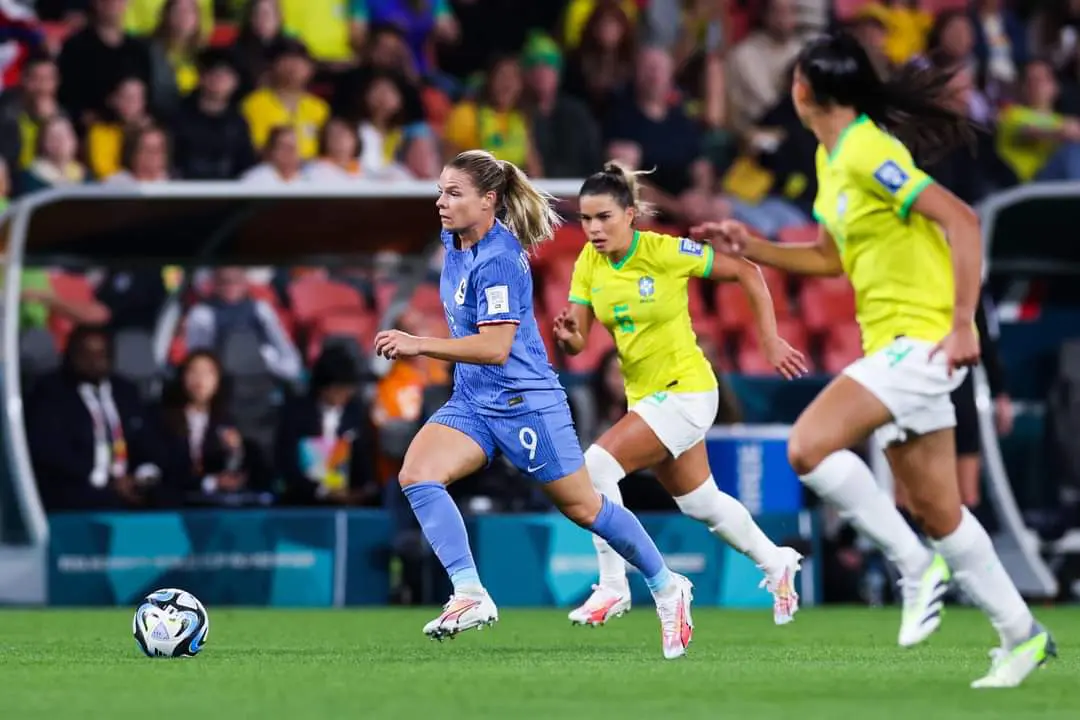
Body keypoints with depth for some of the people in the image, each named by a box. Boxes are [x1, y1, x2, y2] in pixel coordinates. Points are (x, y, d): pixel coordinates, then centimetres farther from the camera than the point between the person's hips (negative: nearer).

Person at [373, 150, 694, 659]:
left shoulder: (498, 260, -22)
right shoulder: (455, 242, 4)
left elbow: (495, 348, -29)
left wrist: (420, 345, -32)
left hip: (525, 401, -8)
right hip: (471, 402, 8)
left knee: (583, 508, 5)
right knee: (416, 474, -18)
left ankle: (667, 588, 27)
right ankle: (470, 595, -23)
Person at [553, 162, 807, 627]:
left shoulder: (665, 252, -20)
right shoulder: (588, 264, -3)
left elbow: (747, 273, -11)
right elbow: (577, 341, -4)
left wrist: (771, 341, -10)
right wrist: (567, 338, -28)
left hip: (686, 391, -7)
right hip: (645, 393, 7)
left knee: (597, 464, -22)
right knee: (700, 503, 21)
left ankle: (613, 586, -13)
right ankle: (775, 563, 45)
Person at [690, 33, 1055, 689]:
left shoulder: (868, 153, -17)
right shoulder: (831, 159, 12)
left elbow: (961, 220, -22)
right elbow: (831, 258, 25)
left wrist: (962, 323, -26)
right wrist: (749, 247, 13)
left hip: (925, 339, -9)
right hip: (893, 344, 9)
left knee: (808, 446, -21)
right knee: (936, 511, 10)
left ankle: (917, 565, -10)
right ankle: (1022, 635, 18)